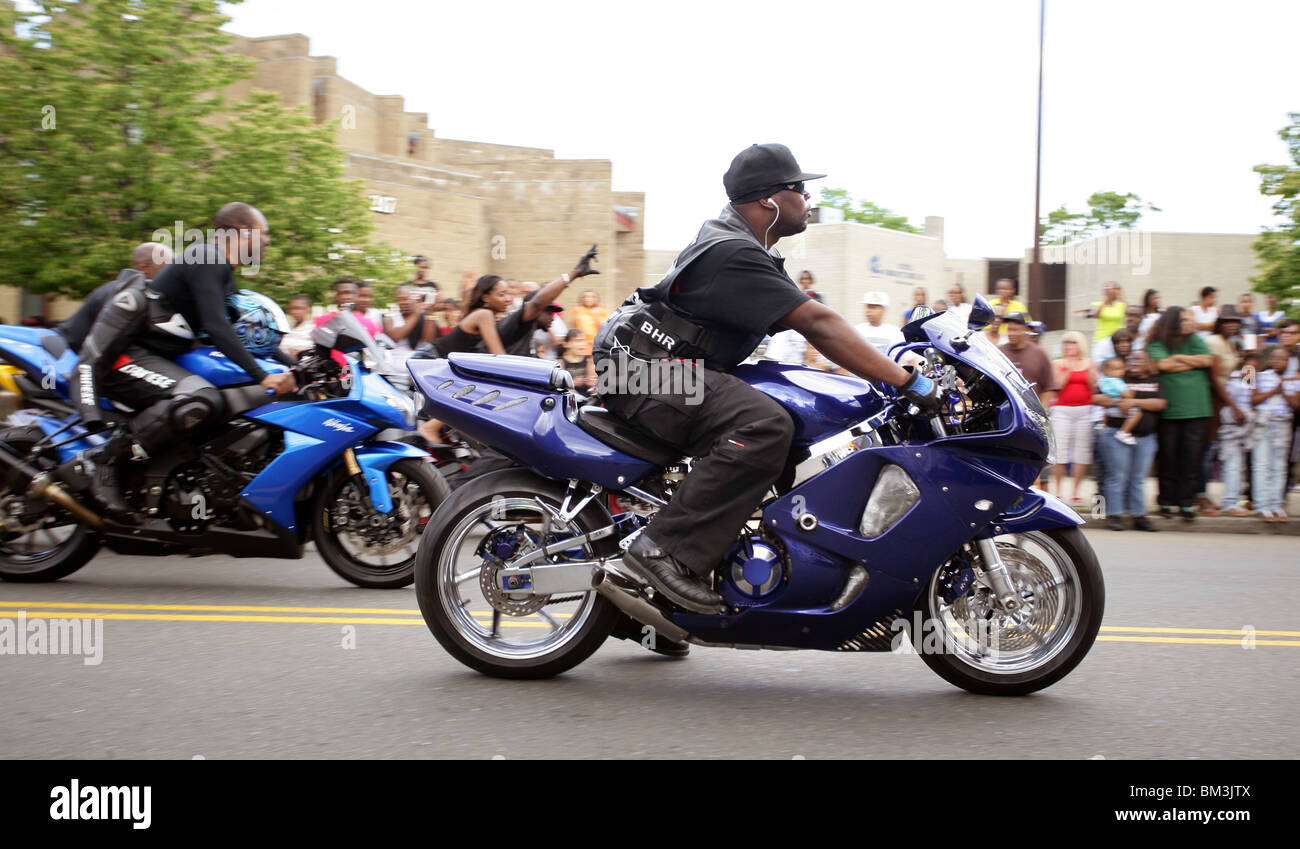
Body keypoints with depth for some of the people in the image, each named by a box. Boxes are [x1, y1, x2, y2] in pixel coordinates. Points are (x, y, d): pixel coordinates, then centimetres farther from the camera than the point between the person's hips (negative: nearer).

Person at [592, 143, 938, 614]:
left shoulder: (750, 250, 16)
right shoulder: (733, 253, -18)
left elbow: (812, 320, 17)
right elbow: (817, 325, -25)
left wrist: (894, 363, 10)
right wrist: (907, 381, -25)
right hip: (645, 368, -11)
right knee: (765, 426, -30)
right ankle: (666, 551, -30)